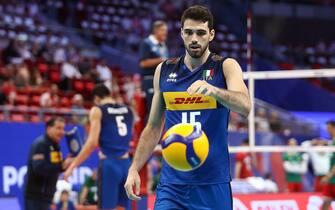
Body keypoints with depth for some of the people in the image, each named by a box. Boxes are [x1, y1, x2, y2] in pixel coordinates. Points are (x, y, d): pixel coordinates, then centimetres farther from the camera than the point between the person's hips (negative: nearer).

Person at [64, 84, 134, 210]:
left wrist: (73, 165, -8)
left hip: (109, 164, -5)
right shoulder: (128, 111, 14)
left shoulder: (97, 111, -1)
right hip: (126, 163, 5)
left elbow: (92, 142, -11)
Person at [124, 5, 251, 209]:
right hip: (172, 183, 2)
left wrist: (212, 90, -38)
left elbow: (245, 106, -20)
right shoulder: (164, 70, 10)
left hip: (213, 185, -2)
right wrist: (134, 169, 8)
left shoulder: (226, 67, -1)